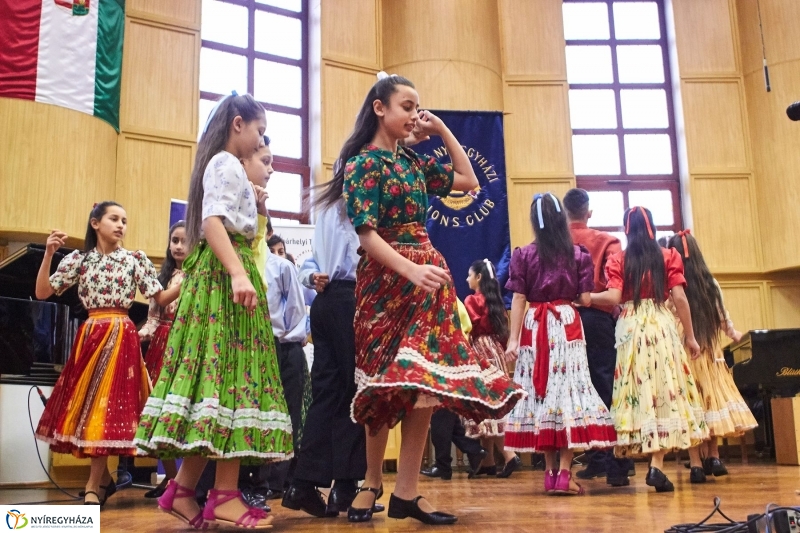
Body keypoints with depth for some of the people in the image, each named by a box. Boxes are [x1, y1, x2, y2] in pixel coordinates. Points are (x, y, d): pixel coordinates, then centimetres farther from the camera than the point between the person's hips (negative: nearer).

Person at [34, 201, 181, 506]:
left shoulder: (135, 259, 4)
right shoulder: (79, 259, 8)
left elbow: (161, 298, 1)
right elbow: (42, 293, 3)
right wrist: (49, 254, -8)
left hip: (120, 337, -3)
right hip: (89, 337, 3)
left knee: (107, 404, -9)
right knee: (85, 403, 5)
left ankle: (94, 486, -1)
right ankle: (104, 479, 21)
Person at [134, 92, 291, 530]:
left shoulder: (224, 165, 26)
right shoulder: (226, 164, -4)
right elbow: (213, 221, -21)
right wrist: (238, 274, -31)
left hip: (219, 275, 10)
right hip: (226, 273, -10)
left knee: (215, 373, 5)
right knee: (231, 373, -12)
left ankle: (184, 489, 6)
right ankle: (225, 496, -11)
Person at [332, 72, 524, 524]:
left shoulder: (414, 160, 14)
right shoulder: (363, 163, -4)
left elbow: (469, 181, 23)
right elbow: (366, 234, -14)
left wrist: (442, 130, 16)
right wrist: (411, 271, -26)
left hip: (426, 274, 6)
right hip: (387, 279, -5)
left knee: (425, 384, -4)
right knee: (388, 388, 1)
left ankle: (406, 492, 0)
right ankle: (372, 483, 18)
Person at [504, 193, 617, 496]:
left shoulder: (524, 255, 2)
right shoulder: (578, 255, 2)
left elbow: (518, 300, -2)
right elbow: (585, 299, -1)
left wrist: (513, 338, -2)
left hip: (534, 329, 1)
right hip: (567, 326, -1)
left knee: (541, 391, 6)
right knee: (569, 388, -2)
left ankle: (550, 472, 11)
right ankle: (564, 473, -6)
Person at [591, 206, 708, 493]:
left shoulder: (618, 260, 4)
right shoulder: (668, 256, 5)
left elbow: (613, 297, -8)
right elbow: (680, 299, 0)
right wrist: (690, 336, 5)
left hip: (629, 328, 1)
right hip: (662, 327, 0)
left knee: (638, 392, 5)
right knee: (665, 391, 0)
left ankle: (655, 463, 9)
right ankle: (656, 466, -7)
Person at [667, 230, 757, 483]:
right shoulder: (710, 283, 1)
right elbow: (723, 315, 11)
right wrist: (733, 335, 29)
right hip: (709, 351, 3)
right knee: (712, 398, 16)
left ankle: (696, 464, 2)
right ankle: (713, 457, 21)